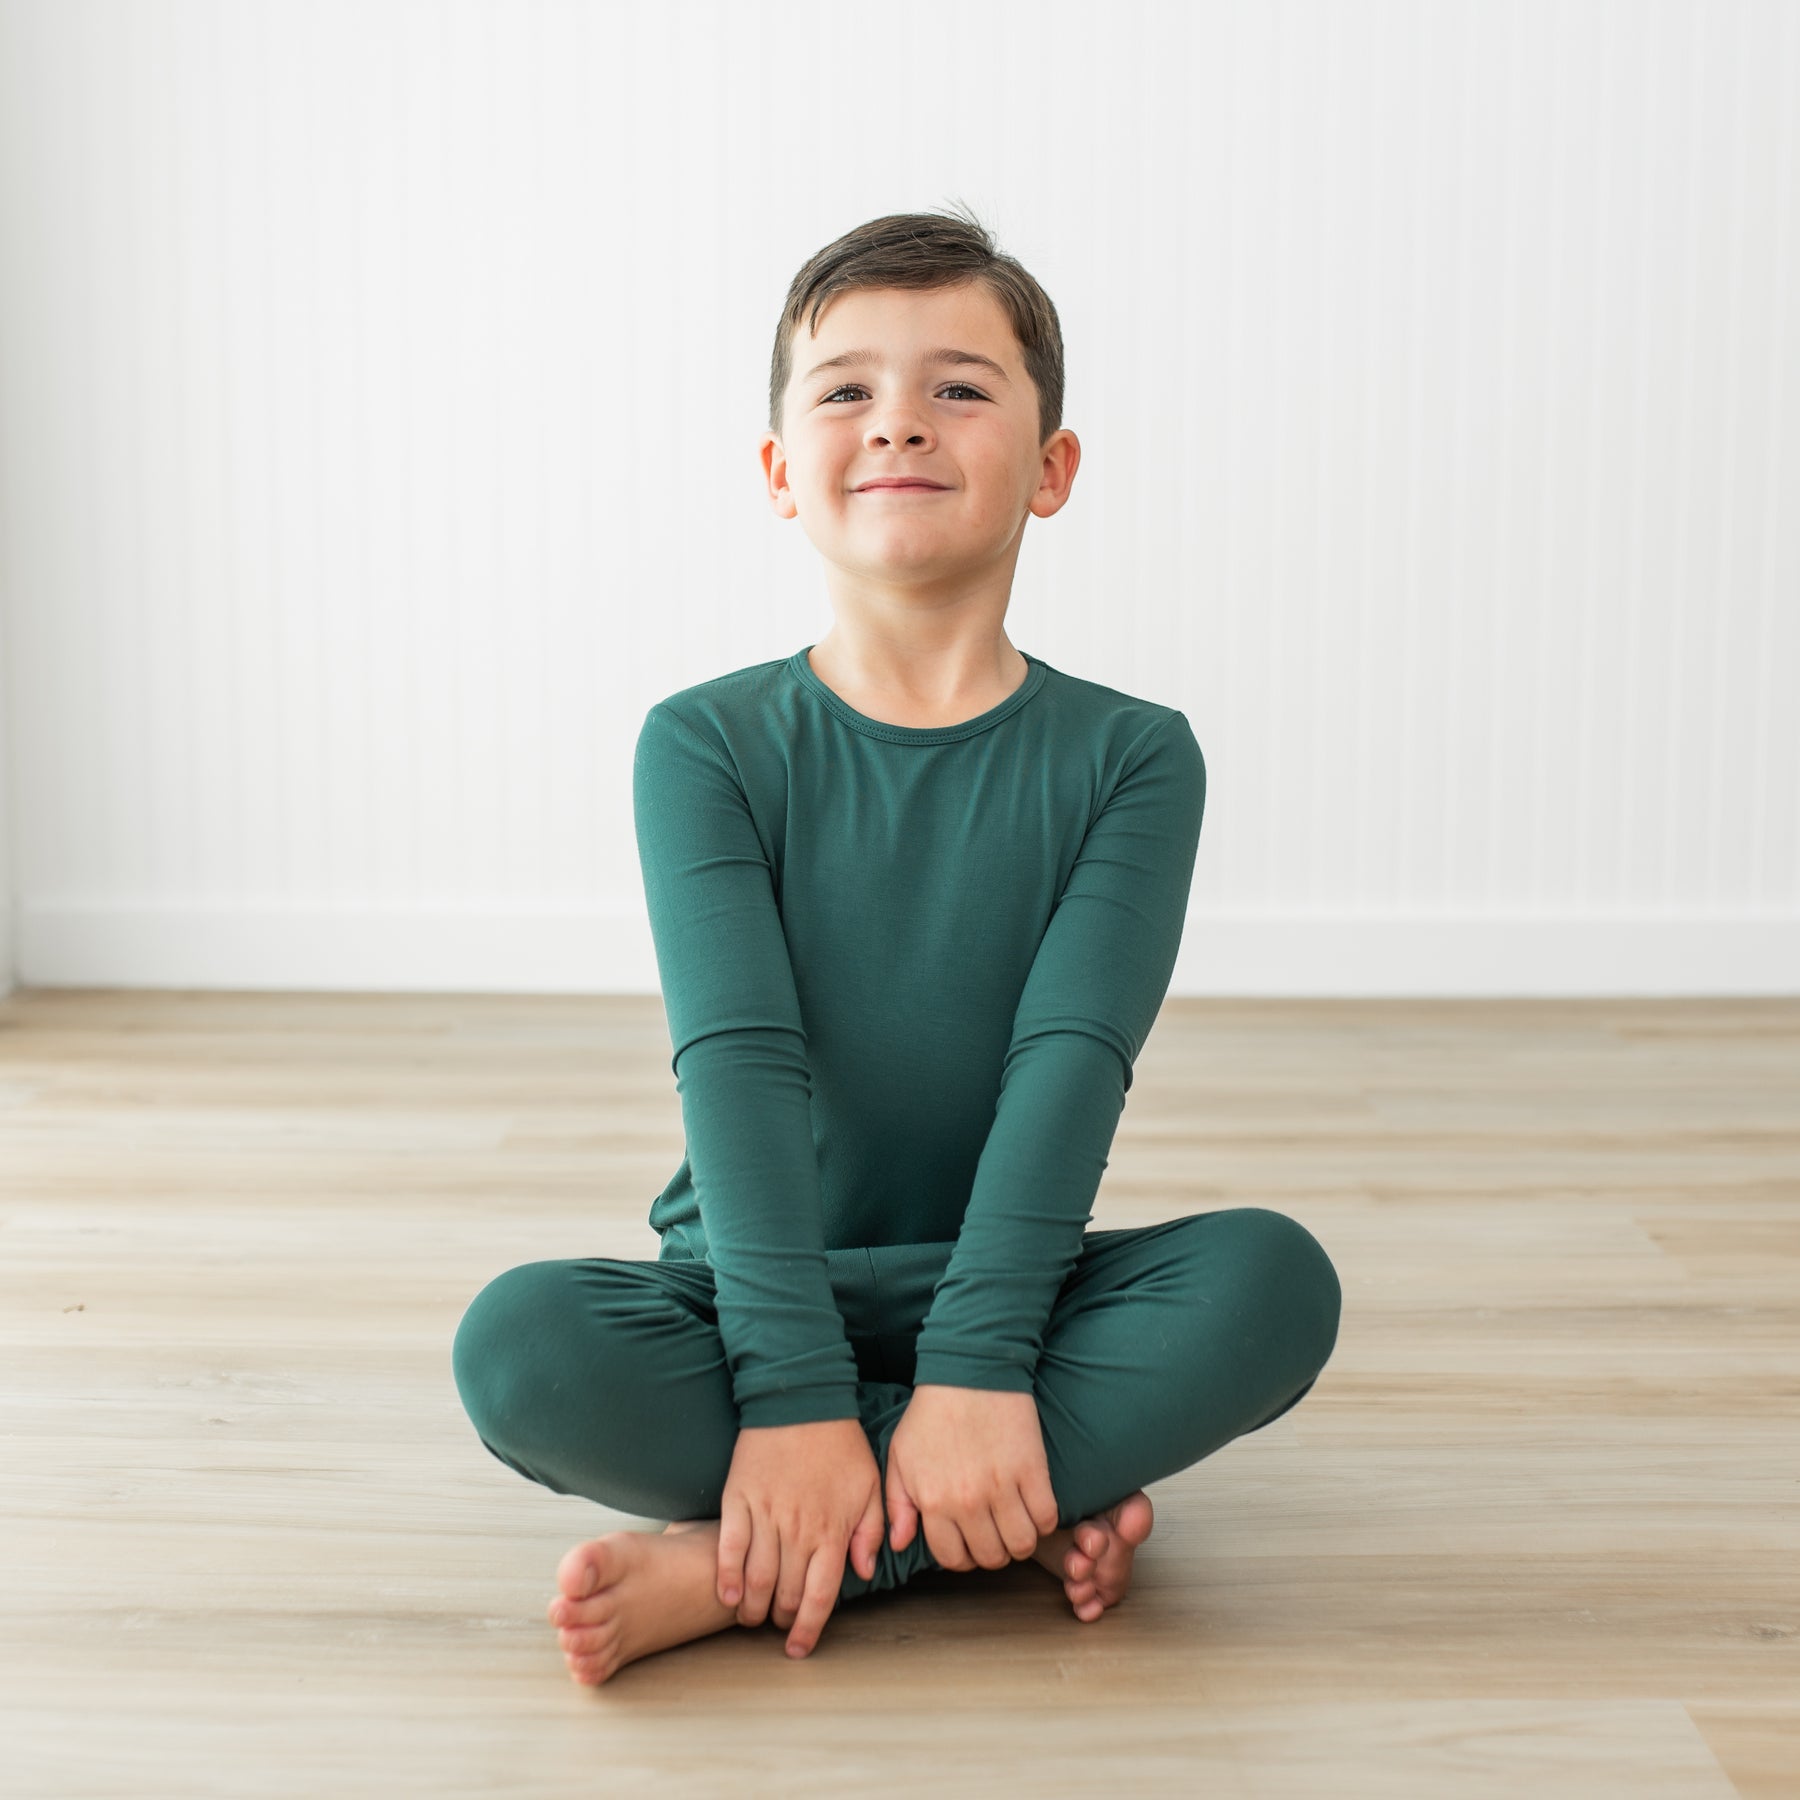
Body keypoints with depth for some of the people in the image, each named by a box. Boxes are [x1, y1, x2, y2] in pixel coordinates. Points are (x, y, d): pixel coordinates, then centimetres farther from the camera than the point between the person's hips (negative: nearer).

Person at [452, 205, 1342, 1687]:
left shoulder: (1129, 758, -3)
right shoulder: (708, 747, -4)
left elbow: (1072, 1056, -15)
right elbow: (738, 1059, -15)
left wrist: (977, 1364, -28)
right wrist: (795, 1386, -26)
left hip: (1006, 1290, 1)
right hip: (756, 1290, 0)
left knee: (1275, 1279, -27)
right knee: (520, 1343, -30)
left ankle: (735, 1570, -24)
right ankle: (1026, 1513, -18)